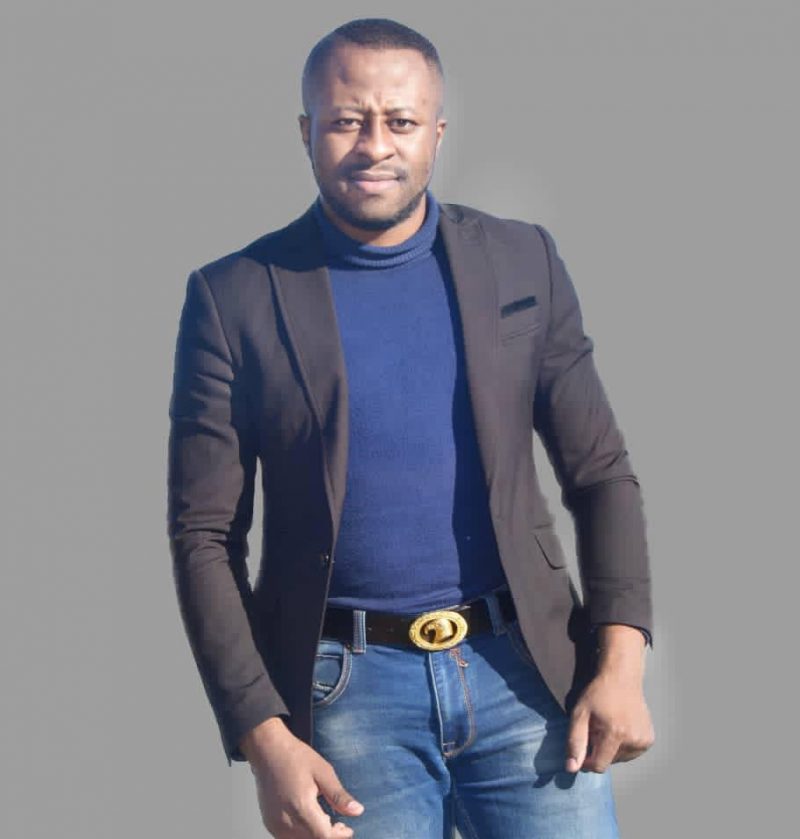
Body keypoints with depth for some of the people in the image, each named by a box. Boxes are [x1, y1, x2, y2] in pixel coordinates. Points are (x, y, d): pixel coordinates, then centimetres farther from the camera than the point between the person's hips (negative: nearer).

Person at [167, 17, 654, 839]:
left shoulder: (525, 262, 5)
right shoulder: (233, 297, -2)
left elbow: (601, 474, 8)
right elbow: (204, 536, -1)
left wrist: (620, 662, -4)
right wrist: (264, 739, -8)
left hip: (526, 669, 2)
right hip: (347, 689, -1)